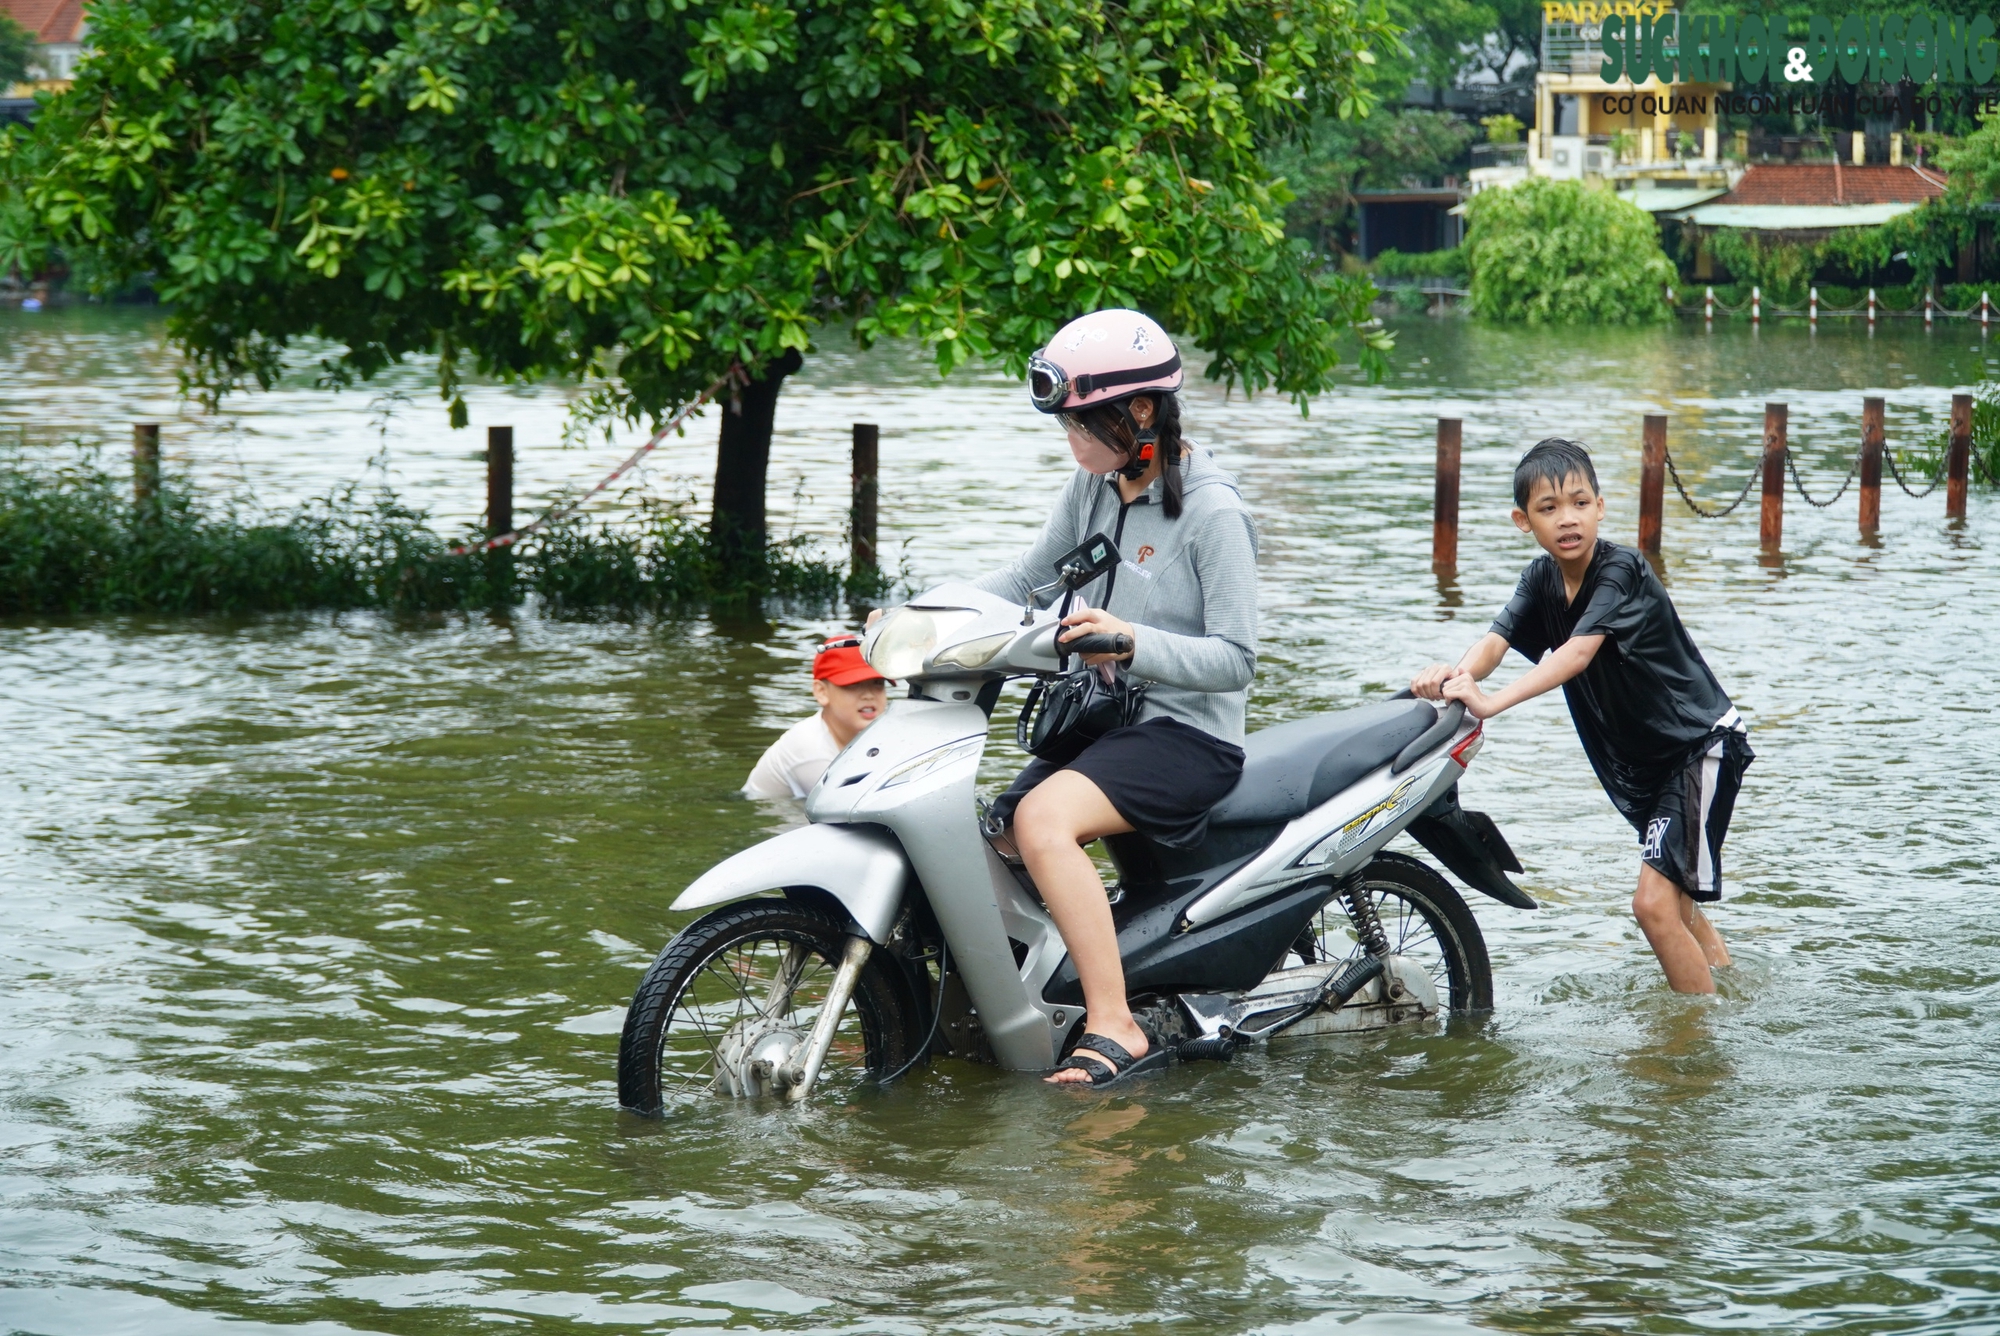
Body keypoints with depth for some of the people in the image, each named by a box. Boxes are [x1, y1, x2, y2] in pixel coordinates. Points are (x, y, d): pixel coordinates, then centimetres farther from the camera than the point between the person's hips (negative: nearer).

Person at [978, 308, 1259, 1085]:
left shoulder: (1211, 511, -13)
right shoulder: (1093, 487, 9)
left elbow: (1233, 660, -16)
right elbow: (1028, 579, 18)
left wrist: (1134, 641, -32)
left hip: (1188, 733, -8)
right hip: (1099, 723, 8)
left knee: (1044, 818, -32)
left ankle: (1116, 1031, -33)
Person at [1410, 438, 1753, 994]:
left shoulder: (1621, 572, -23)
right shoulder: (1542, 578, -1)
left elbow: (1578, 653, -37)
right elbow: (1498, 637, -16)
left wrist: (1493, 702, -48)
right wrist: (1457, 674, -39)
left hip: (1700, 745, -9)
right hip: (1641, 760, 9)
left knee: (1654, 903, -16)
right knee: (1675, 898, 23)